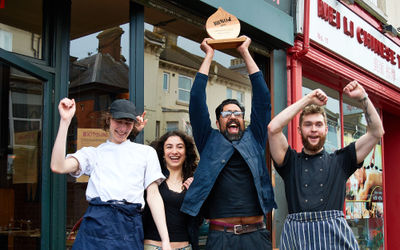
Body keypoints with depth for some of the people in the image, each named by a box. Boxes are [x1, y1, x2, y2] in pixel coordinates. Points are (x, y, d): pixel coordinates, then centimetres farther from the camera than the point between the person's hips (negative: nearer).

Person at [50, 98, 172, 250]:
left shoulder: (146, 152, 15)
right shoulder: (92, 153, 13)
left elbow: (153, 194, 8)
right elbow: (58, 167, -4)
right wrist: (65, 121, -6)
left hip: (129, 227, 0)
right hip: (97, 224, 0)